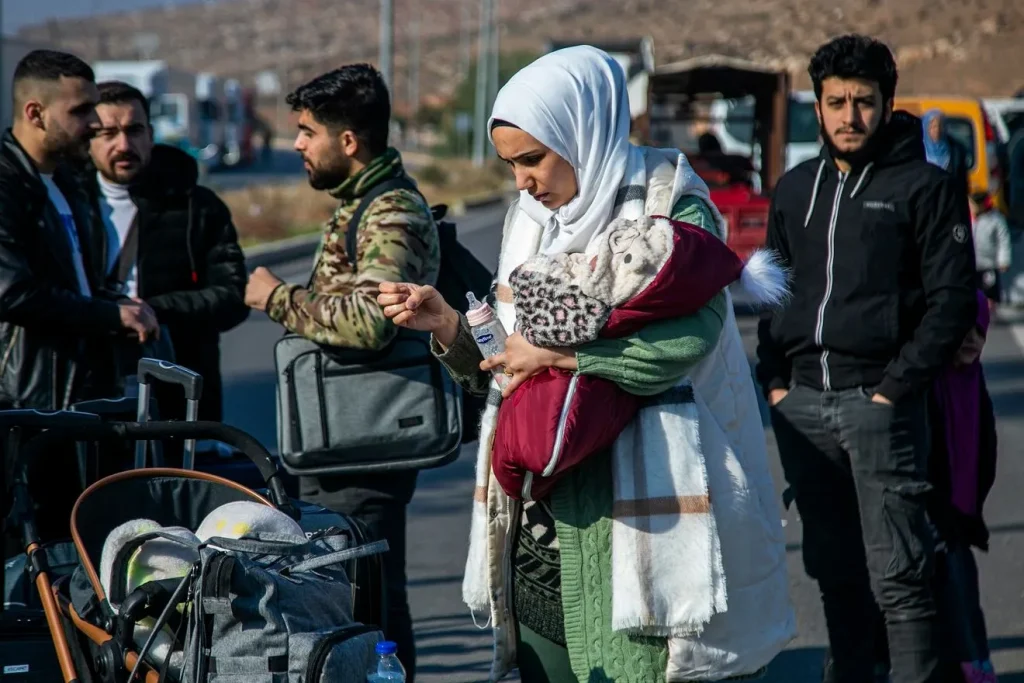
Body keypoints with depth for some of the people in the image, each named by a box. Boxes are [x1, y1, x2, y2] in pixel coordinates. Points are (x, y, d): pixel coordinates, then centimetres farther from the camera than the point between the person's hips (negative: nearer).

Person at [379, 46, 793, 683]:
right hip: (540, 515, 6)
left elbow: (690, 338, -21)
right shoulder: (529, 221, 15)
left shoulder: (670, 207, -5)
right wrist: (447, 323, -1)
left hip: (631, 512, -6)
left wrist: (557, 353, -15)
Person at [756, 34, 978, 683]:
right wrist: (775, 379, 8)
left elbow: (951, 300, -4)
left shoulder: (927, 187, 0)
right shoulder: (795, 189, 17)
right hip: (802, 404, 5)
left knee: (897, 575, -9)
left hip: (880, 402, -5)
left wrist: (896, 387, -11)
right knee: (835, 571, 10)